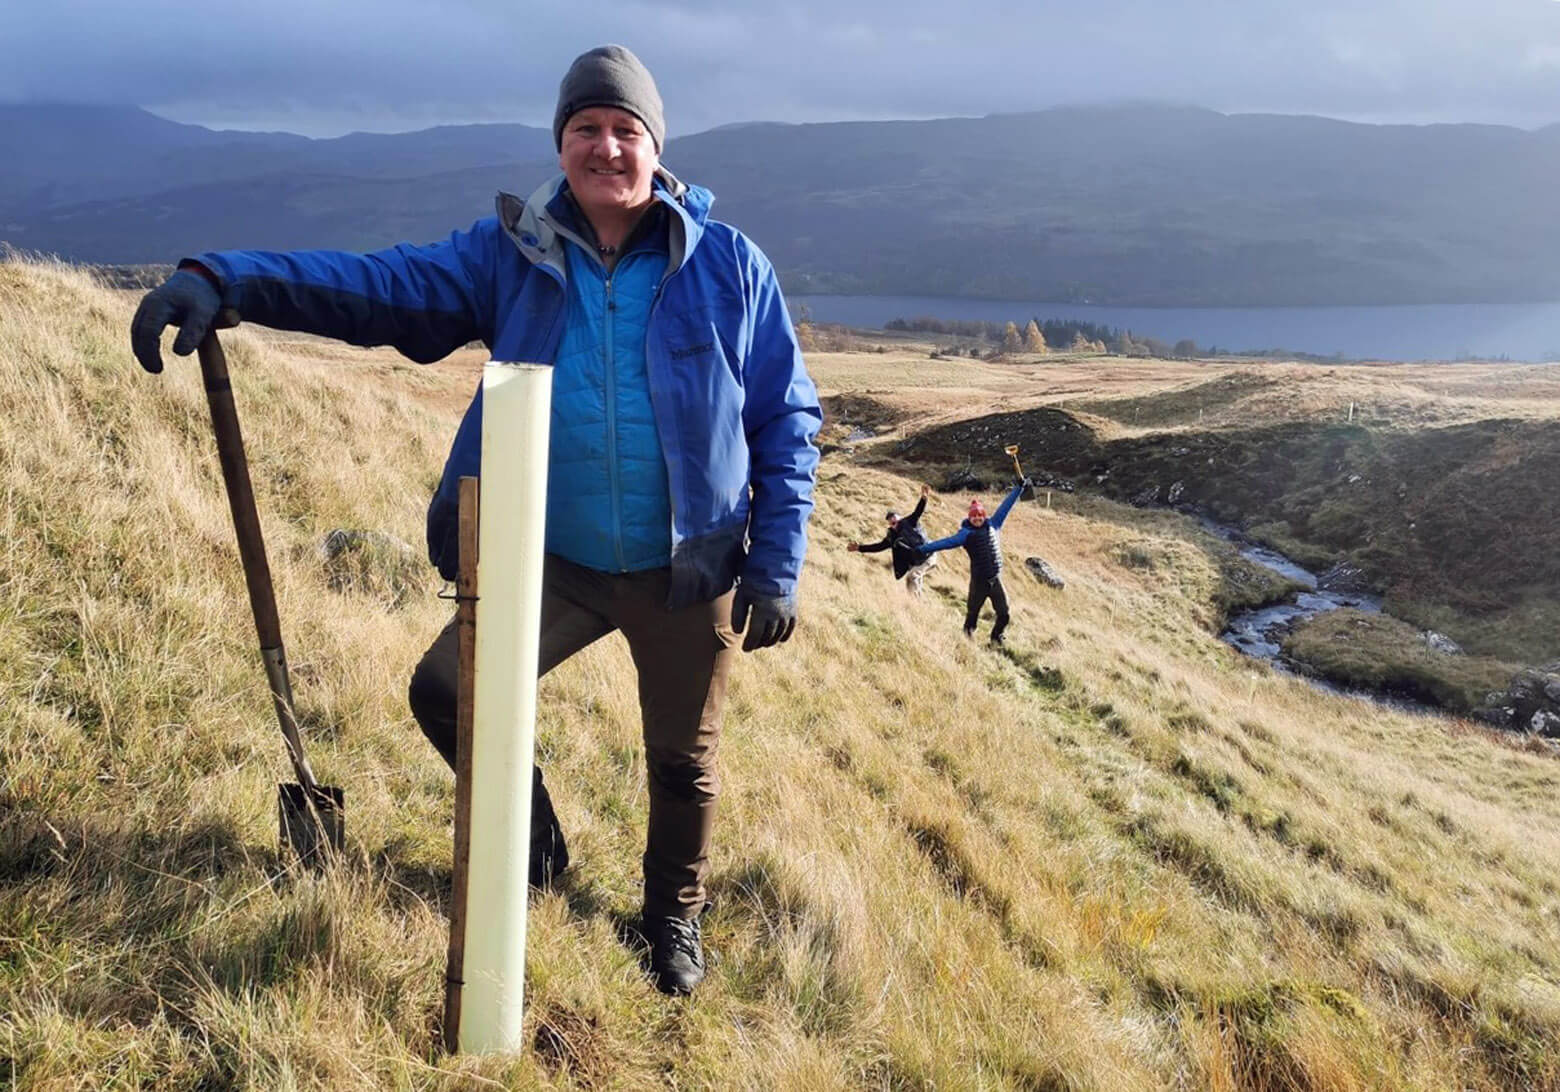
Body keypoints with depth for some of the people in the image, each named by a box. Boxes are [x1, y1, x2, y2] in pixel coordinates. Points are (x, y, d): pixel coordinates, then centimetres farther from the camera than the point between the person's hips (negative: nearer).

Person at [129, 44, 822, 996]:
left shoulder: (728, 264, -7)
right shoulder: (510, 254, -2)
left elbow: (788, 419, -4)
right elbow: (383, 283, -13)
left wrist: (778, 566, -8)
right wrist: (225, 281, -29)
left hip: (689, 575, -2)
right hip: (556, 561, 2)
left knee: (683, 761, 13)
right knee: (445, 691, -4)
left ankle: (675, 914, 43)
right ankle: (532, 844, 25)